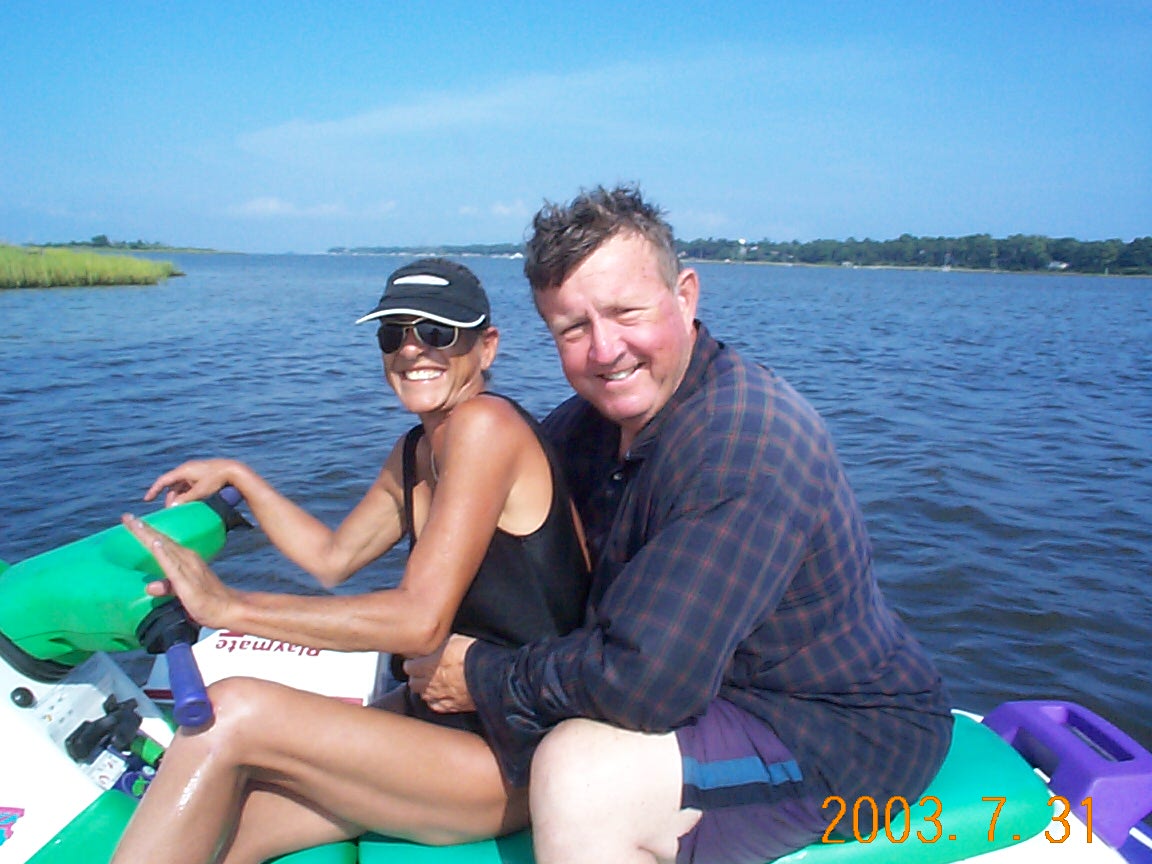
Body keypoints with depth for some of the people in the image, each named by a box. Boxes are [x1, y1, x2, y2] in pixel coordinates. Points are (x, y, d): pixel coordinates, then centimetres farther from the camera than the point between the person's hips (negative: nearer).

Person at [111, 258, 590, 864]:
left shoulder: (485, 422, -18)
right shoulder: (412, 454, 11)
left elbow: (420, 620, -23)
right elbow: (333, 557, 23)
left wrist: (229, 606, -19)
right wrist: (236, 477, 17)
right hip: (445, 713, 8)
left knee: (232, 712, -19)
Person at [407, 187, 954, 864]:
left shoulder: (745, 439, -29)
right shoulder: (585, 425, 1)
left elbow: (646, 680, -31)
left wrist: (486, 679, -17)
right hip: (718, 686, 9)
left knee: (581, 771, -25)